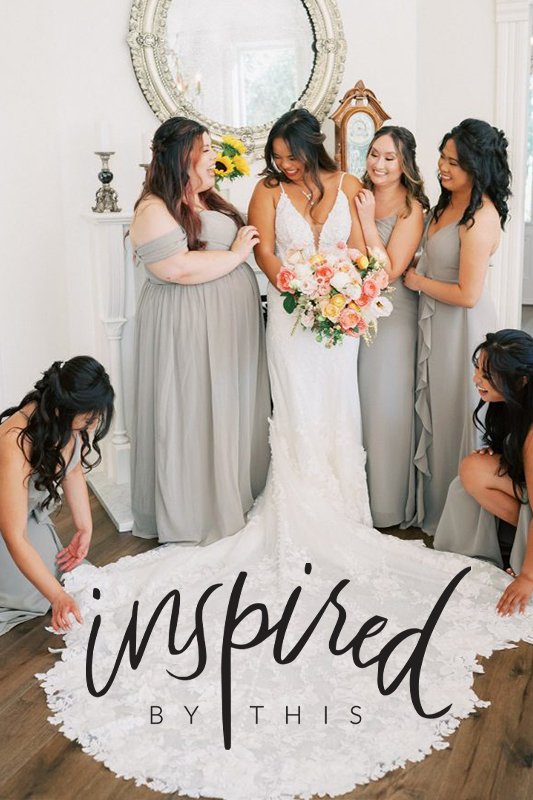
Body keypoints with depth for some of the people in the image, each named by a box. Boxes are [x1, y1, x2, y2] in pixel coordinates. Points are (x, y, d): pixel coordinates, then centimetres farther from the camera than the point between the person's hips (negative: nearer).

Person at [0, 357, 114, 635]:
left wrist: (85, 528, -10)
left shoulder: (75, 420, -22)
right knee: (35, 598, -7)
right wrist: (57, 596, -44)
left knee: (61, 574, 10)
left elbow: (73, 470, -1)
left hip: (31, 509, 7)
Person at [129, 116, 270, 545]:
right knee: (195, 417, 1)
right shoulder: (154, 210, -13)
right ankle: (195, 513, 16)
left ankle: (237, 498, 29)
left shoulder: (211, 200, 15)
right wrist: (236, 254, -15)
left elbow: (241, 242, 29)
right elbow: (178, 268, -25)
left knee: (234, 410, 15)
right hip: (189, 330, -9)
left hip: (234, 325, 9)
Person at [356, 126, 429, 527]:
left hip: (392, 317, -6)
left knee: (386, 406, 1)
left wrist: (367, 220, -18)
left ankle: (388, 504, 16)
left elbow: (390, 270, -18)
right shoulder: (358, 197, 6)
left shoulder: (411, 209, -11)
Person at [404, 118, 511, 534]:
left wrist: (418, 281, -13)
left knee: (454, 417, 7)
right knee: (433, 411, 19)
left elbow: (467, 294, -25)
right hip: (435, 321, 9)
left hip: (461, 326, -9)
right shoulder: (450, 202, 4)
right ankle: (432, 506, 38)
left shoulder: (481, 218, -24)